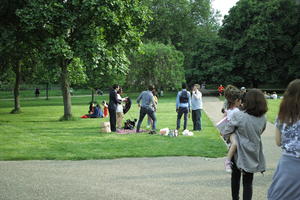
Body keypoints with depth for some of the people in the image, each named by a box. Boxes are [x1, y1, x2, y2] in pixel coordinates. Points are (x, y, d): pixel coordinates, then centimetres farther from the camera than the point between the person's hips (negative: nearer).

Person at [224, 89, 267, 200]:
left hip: (239, 153, -2)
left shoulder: (238, 116, -20)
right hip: (253, 154, 2)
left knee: (236, 177, 21)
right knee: (248, 182, 9)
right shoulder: (263, 118, -8)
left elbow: (227, 132, -11)